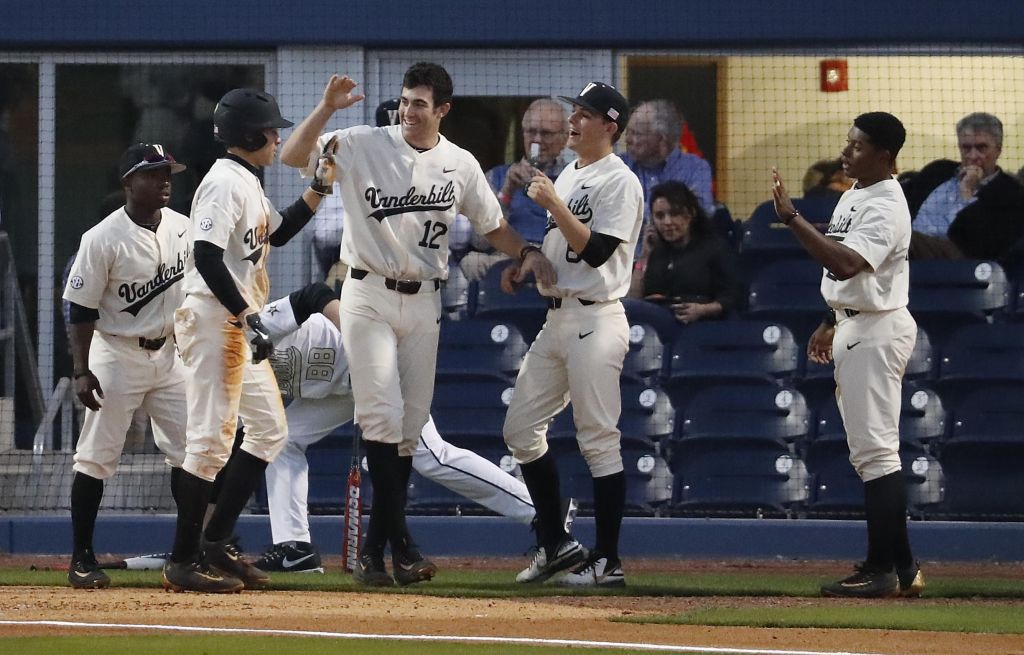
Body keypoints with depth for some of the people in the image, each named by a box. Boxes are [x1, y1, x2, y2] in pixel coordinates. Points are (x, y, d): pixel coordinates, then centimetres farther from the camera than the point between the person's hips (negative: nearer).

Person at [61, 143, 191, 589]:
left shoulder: (183, 229, 3)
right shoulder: (103, 239, -14)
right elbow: (80, 310, -12)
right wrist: (81, 372, -17)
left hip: (170, 353, 5)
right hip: (117, 355, -5)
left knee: (189, 451, 3)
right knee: (96, 457, -3)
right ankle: (82, 559, 3)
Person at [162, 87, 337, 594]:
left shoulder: (247, 185, 17)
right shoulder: (225, 183, -14)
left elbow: (277, 233, 30)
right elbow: (207, 256, -24)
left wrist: (318, 189, 19)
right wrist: (248, 318, -26)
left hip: (240, 325, 11)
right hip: (214, 320, -11)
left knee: (269, 430, 13)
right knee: (212, 437, -10)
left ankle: (217, 540, 16)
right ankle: (184, 560, -8)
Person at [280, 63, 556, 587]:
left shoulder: (461, 165, 6)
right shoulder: (364, 146, -4)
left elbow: (492, 225, 14)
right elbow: (293, 155, -12)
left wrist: (526, 253, -5)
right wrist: (327, 108, -23)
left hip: (423, 303, 4)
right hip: (369, 297, -4)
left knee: (410, 425, 5)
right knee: (383, 415, -13)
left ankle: (375, 545, 13)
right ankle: (398, 537, -10)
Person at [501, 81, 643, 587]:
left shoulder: (619, 182, -11)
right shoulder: (568, 175, 17)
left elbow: (595, 251, -20)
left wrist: (554, 205, -19)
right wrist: (524, 266, 10)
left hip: (595, 320, -10)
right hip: (556, 317, 10)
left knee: (599, 441, -6)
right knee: (520, 429, 8)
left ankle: (607, 560, -1)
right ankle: (556, 545, 17)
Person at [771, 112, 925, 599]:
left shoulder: (886, 207, -18)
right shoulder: (854, 195, 14)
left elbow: (844, 264, -32)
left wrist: (792, 217, -33)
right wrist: (830, 323, 24)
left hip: (877, 330, -11)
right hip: (851, 327, 11)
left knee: (874, 449, -11)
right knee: (869, 450, 12)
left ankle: (882, 570, -11)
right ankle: (901, 567, 15)